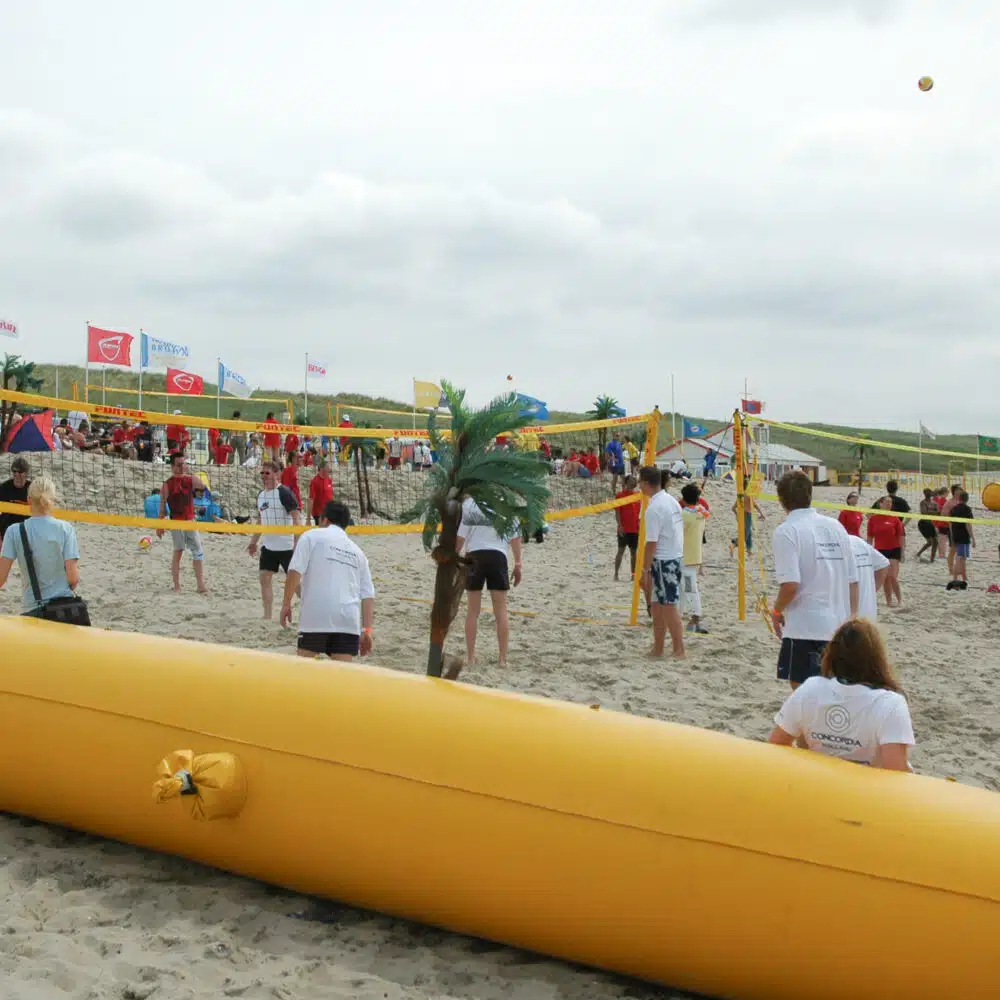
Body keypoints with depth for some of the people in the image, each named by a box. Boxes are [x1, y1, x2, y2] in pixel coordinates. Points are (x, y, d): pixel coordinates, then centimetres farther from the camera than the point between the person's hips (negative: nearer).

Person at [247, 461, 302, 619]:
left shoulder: (284, 493, -13)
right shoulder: (261, 495, 10)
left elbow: (296, 517, -16)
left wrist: (297, 541, -24)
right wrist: (254, 541, 20)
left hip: (286, 546, -7)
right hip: (268, 546, 7)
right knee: (265, 578, 3)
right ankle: (267, 616, 8)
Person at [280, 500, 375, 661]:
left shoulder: (312, 536, 9)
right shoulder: (357, 551, 22)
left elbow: (295, 572, -5)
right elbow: (368, 594, 14)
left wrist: (286, 604, 2)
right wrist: (366, 630, 12)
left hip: (316, 616, -3)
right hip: (348, 619, 3)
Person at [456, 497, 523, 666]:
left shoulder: (468, 504, -3)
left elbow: (460, 535, -5)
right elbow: (515, 534, 2)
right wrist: (518, 563, 10)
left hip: (474, 556, 0)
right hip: (497, 556, 0)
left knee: (472, 611, 10)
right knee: (501, 611, 7)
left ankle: (470, 658, 13)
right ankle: (503, 659, 7)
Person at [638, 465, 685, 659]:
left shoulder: (654, 508, -18)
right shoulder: (672, 501, 10)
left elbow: (651, 543, -18)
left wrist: (645, 570, -12)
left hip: (663, 561, -9)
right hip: (676, 557, 9)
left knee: (669, 607, -2)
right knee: (657, 605, 15)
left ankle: (679, 651, 3)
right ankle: (658, 649, 22)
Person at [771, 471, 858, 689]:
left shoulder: (787, 531, -10)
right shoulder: (837, 527, 8)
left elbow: (790, 585, -18)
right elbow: (852, 581, 9)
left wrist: (777, 610, 0)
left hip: (805, 628, -6)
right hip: (839, 627, 6)